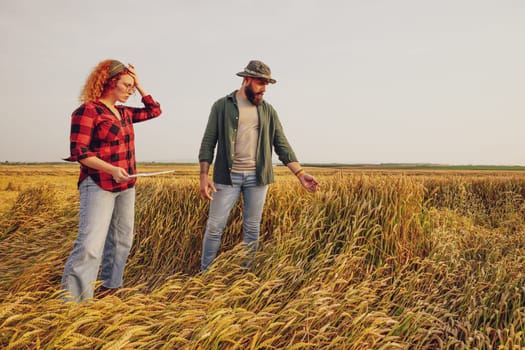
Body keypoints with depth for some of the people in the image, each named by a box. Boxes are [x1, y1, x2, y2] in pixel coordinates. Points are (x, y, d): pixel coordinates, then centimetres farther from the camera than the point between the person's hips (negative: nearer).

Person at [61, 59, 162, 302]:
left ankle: (110, 288, 26)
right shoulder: (87, 111, -11)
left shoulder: (124, 112, 12)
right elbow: (79, 152, -15)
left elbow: (154, 110, 22)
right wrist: (111, 169, -28)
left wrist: (138, 84, 11)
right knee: (90, 245, -15)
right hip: (99, 186, -8)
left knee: (121, 240, 12)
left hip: (126, 186, 8)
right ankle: (71, 302, -9)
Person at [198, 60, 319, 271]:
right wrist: (204, 176, -11)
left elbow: (282, 145, 6)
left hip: (257, 177, 3)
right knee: (215, 226, 1)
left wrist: (300, 173, -4)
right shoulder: (222, 106, 2)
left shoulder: (268, 111, 9)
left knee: (252, 229, 9)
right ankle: (205, 273, 18)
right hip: (228, 176, -2)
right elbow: (208, 143, -1)